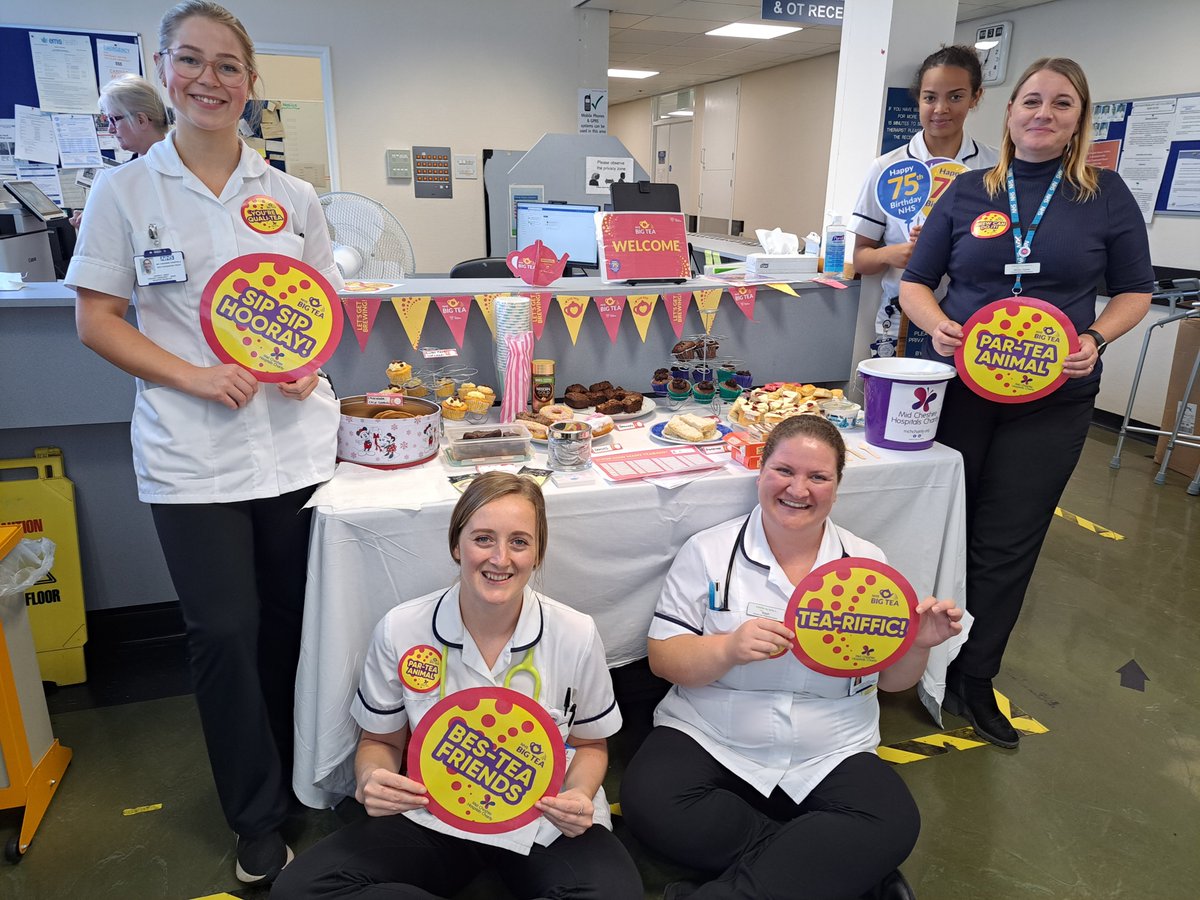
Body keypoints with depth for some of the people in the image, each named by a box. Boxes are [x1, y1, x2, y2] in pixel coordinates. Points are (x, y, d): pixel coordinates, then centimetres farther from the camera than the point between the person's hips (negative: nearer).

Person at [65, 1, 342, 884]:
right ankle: (259, 819, 25)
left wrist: (312, 360, -7)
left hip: (298, 440, 2)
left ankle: (304, 782, 34)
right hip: (192, 456, -1)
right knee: (225, 634, 4)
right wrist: (193, 375, -14)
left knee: (293, 623, 11)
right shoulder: (125, 190, 2)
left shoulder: (292, 195, 8)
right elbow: (96, 319, 1)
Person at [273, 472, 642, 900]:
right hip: (434, 816, 2)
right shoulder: (400, 631, -11)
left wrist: (579, 795, -17)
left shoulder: (577, 636, -12)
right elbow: (380, 741, 5)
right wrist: (371, 778, -18)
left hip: (544, 821, -1)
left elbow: (589, 744, 5)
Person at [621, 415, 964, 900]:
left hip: (829, 757, 1)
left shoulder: (867, 562, 3)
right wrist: (728, 649, -24)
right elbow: (663, 659, -6)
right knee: (647, 801, -27)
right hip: (709, 741, 0)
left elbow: (890, 679, 9)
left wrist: (918, 645, -13)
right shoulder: (709, 552, -3)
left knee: (893, 823, -26)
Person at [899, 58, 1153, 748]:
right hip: (959, 386, 1)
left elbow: (1135, 291, 8)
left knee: (1007, 543, 5)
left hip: (1052, 400, 0)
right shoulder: (969, 191, 5)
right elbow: (916, 283, 6)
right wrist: (937, 324, -15)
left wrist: (1096, 339, -12)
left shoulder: (1106, 195, 4)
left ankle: (974, 679, 22)